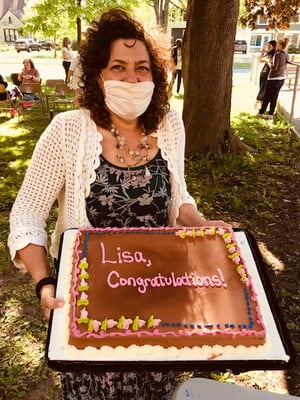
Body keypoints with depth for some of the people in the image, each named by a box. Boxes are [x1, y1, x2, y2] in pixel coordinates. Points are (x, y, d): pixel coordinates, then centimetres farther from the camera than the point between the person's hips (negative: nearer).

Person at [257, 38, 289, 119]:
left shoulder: (278, 54, -18)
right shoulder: (286, 55, 5)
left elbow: (274, 68, -22)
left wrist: (269, 64, -2)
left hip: (273, 79, -7)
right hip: (282, 78, 7)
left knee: (267, 96, 7)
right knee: (274, 97, 12)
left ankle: (261, 112, 17)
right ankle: (271, 114, 15)